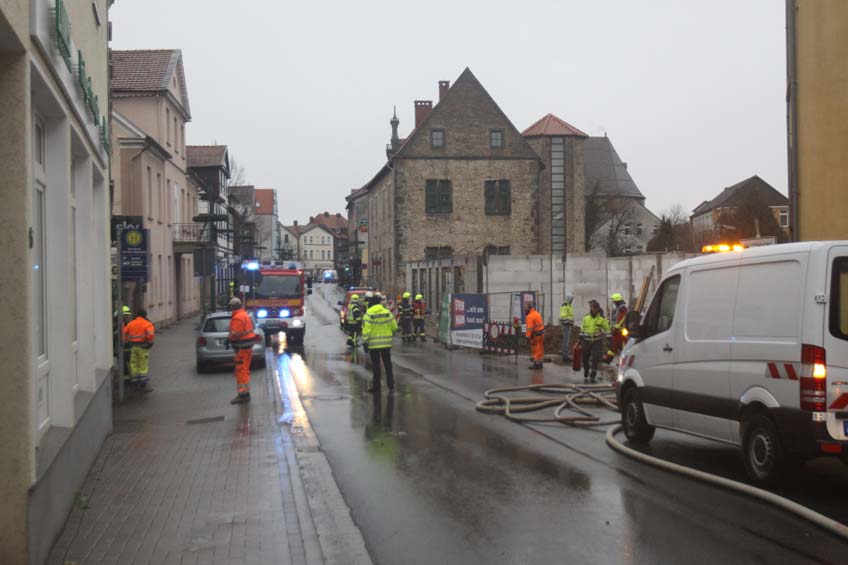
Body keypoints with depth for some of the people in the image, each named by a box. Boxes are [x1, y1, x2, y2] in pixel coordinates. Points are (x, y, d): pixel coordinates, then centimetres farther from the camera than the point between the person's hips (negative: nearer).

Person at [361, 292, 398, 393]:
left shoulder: (369, 314, -10)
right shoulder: (387, 312, -2)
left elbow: (366, 329, -14)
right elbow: (394, 327, 2)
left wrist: (364, 341, -8)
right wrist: (391, 333, 23)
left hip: (374, 344, -3)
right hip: (386, 343, 3)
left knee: (375, 365, 4)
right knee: (388, 364, 13)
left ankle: (376, 386, 6)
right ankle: (390, 384, 16)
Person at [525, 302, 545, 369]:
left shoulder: (530, 316, -19)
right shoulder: (536, 313, 11)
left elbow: (530, 328, -22)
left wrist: (528, 336, -18)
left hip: (536, 335, -9)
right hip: (541, 332, 9)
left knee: (536, 349, -3)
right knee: (540, 348, 15)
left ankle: (536, 364, 0)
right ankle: (539, 363, 23)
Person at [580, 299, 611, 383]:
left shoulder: (602, 319, -6)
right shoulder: (586, 318, 4)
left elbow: (607, 329, 3)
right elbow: (582, 329, 13)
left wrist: (607, 339, -5)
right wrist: (581, 340, 13)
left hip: (597, 343, -4)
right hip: (586, 342, 4)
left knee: (595, 360, -13)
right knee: (585, 360, 11)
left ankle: (593, 376, -11)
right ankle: (586, 376, 28)